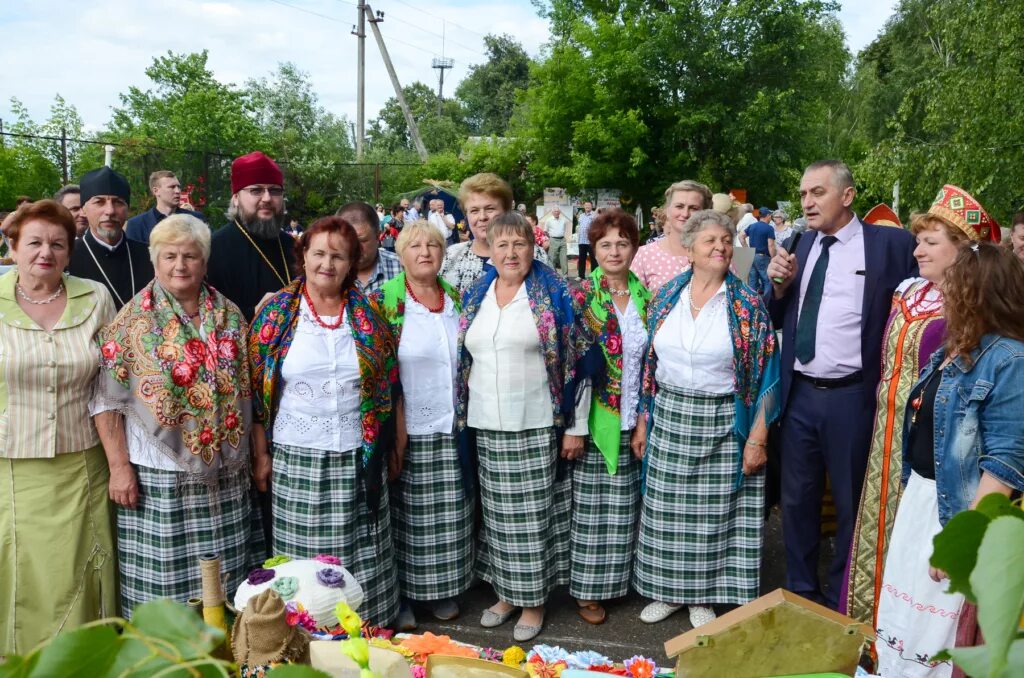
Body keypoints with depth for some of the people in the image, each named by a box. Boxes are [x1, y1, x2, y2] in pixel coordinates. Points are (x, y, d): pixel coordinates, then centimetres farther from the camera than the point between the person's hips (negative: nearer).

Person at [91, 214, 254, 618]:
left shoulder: (230, 316, 8)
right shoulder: (133, 320, -3)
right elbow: (107, 400, -5)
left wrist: (255, 455, 11)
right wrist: (119, 466, -10)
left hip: (226, 475, 4)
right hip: (158, 478, -3)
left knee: (225, 585, 10)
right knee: (161, 581, 2)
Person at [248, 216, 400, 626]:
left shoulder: (367, 315, 5)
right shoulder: (276, 314, 0)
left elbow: (387, 387, 10)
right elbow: (256, 391, 2)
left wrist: (382, 445, 7)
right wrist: (261, 455, 0)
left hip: (358, 459, 2)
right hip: (296, 458, -1)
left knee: (361, 557, 7)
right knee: (302, 557, 5)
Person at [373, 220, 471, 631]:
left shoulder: (457, 300, 8)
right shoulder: (387, 301, -6)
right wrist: (393, 433, -13)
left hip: (453, 428, 4)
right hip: (409, 430, -4)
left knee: (450, 514, 11)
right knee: (407, 516, 5)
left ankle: (443, 590, 28)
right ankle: (401, 598, 21)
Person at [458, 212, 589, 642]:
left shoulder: (555, 295, -5)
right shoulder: (474, 297, 9)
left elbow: (574, 361, -6)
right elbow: (462, 360, 15)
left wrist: (575, 426, -8)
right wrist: (462, 417, 12)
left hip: (537, 425, -4)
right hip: (487, 427, 4)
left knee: (533, 513, 3)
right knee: (498, 513, 12)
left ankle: (533, 600, 19)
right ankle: (506, 592, 28)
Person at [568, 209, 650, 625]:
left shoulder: (645, 297, 6)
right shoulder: (581, 296, -6)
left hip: (633, 420, 4)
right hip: (595, 421, -4)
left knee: (625, 506, 14)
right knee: (590, 506, 5)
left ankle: (620, 579, 30)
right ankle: (587, 589, 19)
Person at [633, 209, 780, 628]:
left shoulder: (747, 305, -6)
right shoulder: (665, 299, 3)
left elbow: (765, 373, -6)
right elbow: (648, 365, 9)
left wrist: (757, 438, -9)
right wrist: (642, 423, 8)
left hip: (722, 423, -3)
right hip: (669, 420, 3)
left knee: (714, 512, 7)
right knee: (666, 510, 10)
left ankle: (704, 596, 26)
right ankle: (668, 590, 29)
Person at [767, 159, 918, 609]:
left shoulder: (891, 244, -7)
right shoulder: (805, 243, 9)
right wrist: (780, 286, -6)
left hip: (852, 398, -4)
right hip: (799, 395, 5)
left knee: (851, 503, 11)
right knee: (797, 499, 15)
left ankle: (841, 604, 29)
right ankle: (800, 592, 34)